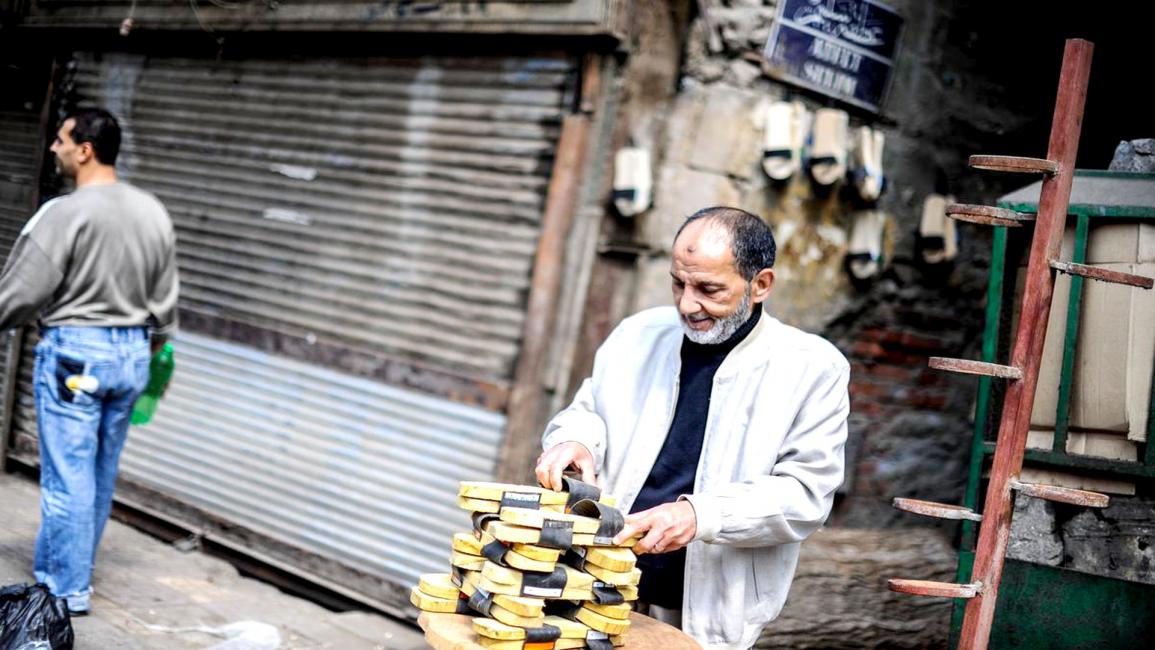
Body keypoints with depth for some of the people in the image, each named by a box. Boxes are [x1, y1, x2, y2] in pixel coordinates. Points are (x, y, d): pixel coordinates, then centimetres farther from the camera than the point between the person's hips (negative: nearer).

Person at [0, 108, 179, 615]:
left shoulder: (66, 212, -15)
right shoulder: (153, 212, 5)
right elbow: (164, 301, 11)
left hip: (74, 351, -7)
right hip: (131, 354, 7)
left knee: (68, 477, 2)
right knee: (100, 475, 14)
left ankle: (67, 591, 9)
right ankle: (67, 573, 27)